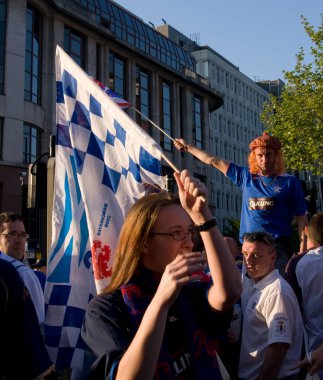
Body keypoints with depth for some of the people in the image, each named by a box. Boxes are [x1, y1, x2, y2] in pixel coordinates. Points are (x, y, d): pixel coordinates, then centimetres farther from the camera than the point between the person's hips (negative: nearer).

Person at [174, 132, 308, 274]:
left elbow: (301, 218, 2)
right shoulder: (246, 176, 11)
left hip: (278, 247, -3)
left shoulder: (289, 182, 3)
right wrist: (188, 147, 26)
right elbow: (213, 161, 19)